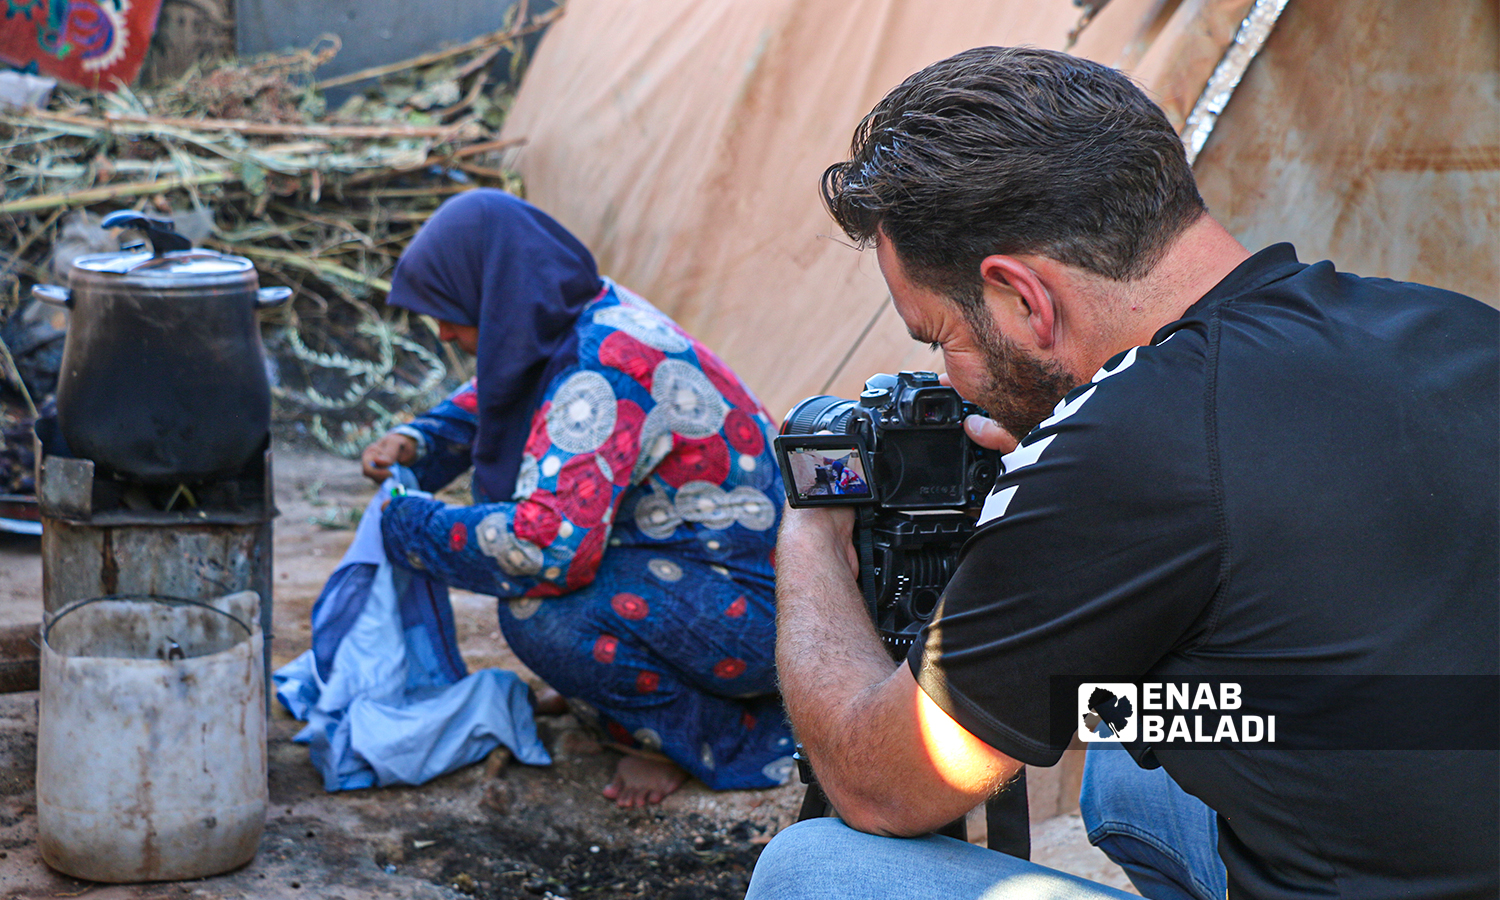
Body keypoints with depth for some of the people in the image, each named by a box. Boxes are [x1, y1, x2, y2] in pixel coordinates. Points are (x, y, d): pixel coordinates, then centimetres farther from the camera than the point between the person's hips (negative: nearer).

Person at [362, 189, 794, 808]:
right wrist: (418, 444, 2)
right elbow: (491, 398, 22)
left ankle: (708, 735, -3)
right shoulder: (590, 311, 1)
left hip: (757, 611, -10)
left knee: (537, 610, -28)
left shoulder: (600, 375, -28)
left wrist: (410, 527, -20)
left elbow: (549, 547, -36)